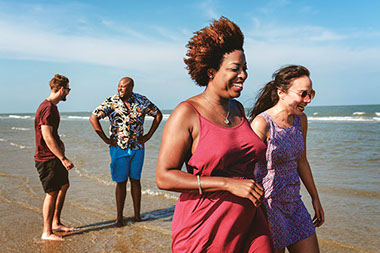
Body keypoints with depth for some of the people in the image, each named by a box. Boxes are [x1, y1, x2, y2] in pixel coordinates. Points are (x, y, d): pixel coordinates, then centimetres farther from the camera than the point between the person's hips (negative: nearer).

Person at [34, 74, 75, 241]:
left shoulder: (51, 107, 13)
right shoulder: (48, 108, -20)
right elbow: (47, 137, -26)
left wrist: (59, 143, 21)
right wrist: (63, 159, -27)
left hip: (54, 157, 11)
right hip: (47, 158, -11)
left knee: (64, 185, 17)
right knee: (52, 193, -4)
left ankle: (56, 222, 29)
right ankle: (47, 232, 8)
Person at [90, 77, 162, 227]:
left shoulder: (142, 101, 0)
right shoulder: (111, 102, -5)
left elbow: (158, 114, 10)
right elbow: (93, 117, -6)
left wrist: (148, 136, 4)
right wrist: (106, 139, -8)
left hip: (137, 147, 2)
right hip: (119, 148, -1)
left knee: (135, 180, 10)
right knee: (121, 182, 3)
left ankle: (137, 214, 20)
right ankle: (119, 217, 12)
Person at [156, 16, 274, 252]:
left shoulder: (238, 109, 6)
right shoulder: (187, 113, -14)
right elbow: (164, 177, -18)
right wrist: (228, 184, -22)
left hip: (248, 224, 6)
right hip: (204, 230, -5)